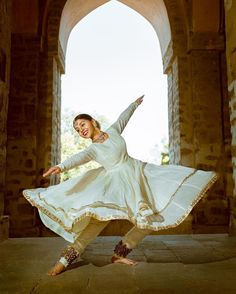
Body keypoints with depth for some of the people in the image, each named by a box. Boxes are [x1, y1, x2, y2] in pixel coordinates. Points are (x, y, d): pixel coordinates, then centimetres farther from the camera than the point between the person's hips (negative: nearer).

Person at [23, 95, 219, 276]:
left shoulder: (113, 130, 2)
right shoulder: (92, 149, -9)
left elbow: (124, 116, 21)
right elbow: (78, 158, -30)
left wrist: (136, 103, 38)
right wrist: (60, 167, -51)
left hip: (139, 173, 5)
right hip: (117, 183, -5)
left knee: (152, 219, 0)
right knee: (101, 217, -24)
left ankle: (119, 254, 6)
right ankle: (66, 259, -18)